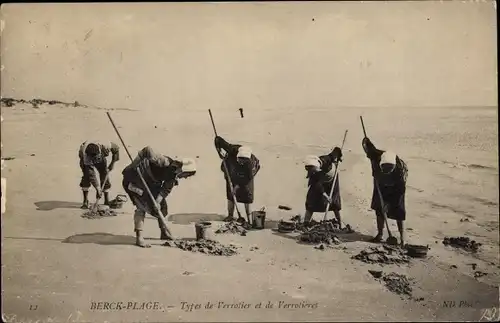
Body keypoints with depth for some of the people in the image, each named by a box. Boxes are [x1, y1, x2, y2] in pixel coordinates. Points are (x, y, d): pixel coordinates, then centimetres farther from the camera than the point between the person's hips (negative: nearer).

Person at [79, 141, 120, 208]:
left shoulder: (103, 147, -41)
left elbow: (116, 148, -18)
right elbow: (91, 175, -39)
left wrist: (112, 163, -20)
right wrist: (97, 189, -40)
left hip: (100, 160, 2)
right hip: (87, 161, -2)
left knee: (105, 176, -9)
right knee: (86, 177, -21)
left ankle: (107, 201, 4)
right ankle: (85, 202, -10)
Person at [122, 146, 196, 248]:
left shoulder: (173, 176, -5)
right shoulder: (165, 162, -29)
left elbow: (166, 190, -10)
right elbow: (147, 150, -31)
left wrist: (158, 201, -24)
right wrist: (134, 165, -32)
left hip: (150, 182, 9)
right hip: (134, 177, -9)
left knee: (162, 205, 10)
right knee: (142, 206, -17)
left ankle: (164, 232, 26)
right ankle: (139, 237, -15)